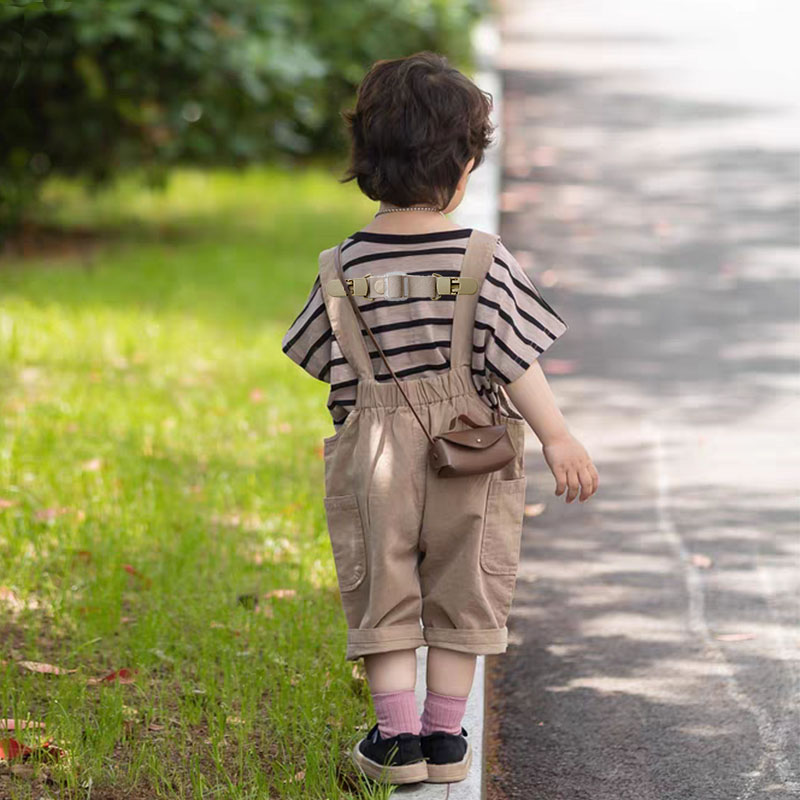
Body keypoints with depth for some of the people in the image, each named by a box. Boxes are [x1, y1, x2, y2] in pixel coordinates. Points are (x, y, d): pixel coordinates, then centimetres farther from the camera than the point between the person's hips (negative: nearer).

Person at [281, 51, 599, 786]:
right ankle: (445, 734, 17)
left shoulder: (343, 268, -6)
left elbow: (328, 364, 2)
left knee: (382, 594, 12)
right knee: (461, 593, 13)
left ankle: (396, 736, 11)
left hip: (374, 458, 1)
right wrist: (558, 439, -8)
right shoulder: (484, 262, -12)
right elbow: (515, 363, -13)